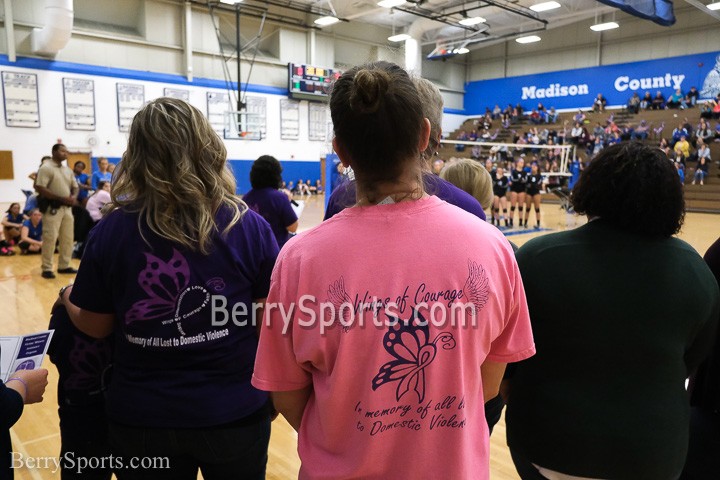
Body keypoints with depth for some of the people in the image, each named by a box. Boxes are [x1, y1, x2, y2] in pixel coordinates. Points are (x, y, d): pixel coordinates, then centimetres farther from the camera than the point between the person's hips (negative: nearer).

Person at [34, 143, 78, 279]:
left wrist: (73, 197, -4)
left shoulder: (68, 170, 14)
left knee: (67, 238, 9)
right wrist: (61, 198, -19)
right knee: (50, 238, -6)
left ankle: (64, 266, 19)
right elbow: (40, 188, -16)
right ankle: (46, 269, 2)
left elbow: (75, 187, 20)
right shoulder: (46, 168, -8)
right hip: (52, 208, -7)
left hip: (67, 208, 7)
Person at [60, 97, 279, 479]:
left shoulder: (109, 232, -12)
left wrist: (67, 298, 21)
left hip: (140, 416, 2)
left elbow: (95, 326, -1)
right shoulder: (249, 226, -16)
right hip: (235, 411, -1)